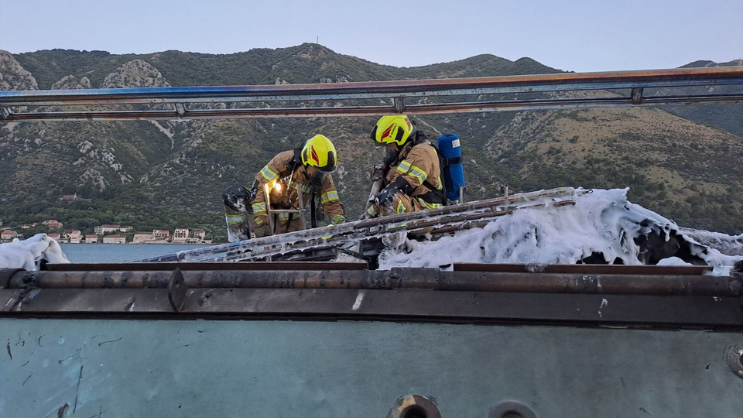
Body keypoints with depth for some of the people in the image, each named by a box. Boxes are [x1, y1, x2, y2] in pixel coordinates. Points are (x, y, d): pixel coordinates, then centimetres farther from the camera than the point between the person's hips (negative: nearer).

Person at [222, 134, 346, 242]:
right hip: (267, 204, -3)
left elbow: (332, 204, -13)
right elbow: (259, 187, -27)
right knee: (233, 196, -27)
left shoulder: (324, 178, -15)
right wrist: (261, 221, -35)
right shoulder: (285, 160, -28)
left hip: (289, 218, 3)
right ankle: (238, 237, -12)